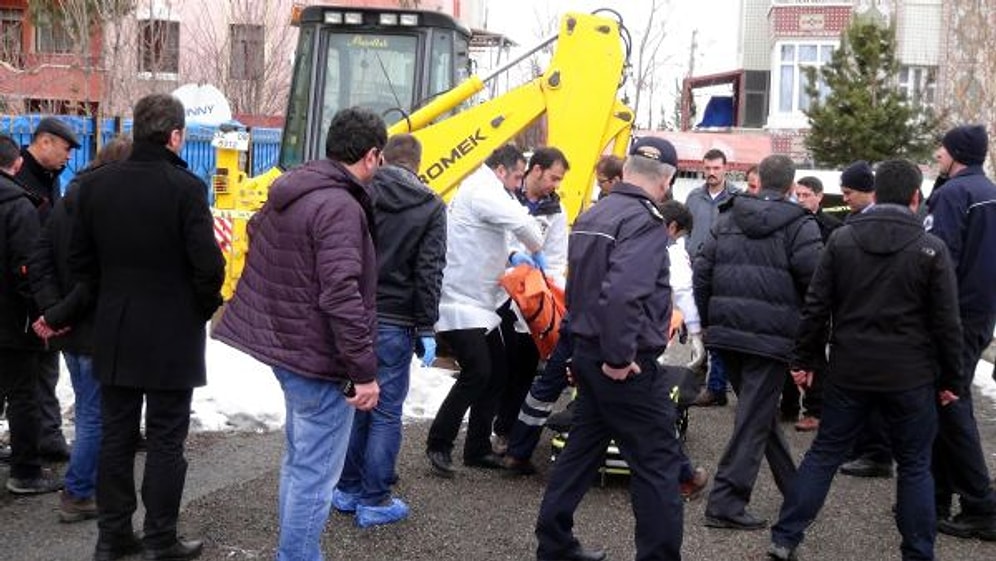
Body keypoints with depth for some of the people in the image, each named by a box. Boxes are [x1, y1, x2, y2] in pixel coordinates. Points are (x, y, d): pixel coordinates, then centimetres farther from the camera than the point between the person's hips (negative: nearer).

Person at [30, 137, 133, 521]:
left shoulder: (66, 202, 8)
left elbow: (40, 263, 4)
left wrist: (52, 311, -3)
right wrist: (59, 315, -14)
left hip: (70, 331, 8)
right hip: (100, 331, -8)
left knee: (87, 411, 19)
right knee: (96, 416, 3)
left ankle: (88, 487, 28)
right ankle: (79, 495, 10)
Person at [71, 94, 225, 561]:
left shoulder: (96, 184, 1)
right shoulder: (185, 187, -17)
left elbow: (80, 259, 5)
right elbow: (208, 263, -17)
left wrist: (109, 300, 16)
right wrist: (205, 308, 1)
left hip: (113, 334, 5)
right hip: (172, 335, -5)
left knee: (115, 436, 14)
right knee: (165, 440, 5)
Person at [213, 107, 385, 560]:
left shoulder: (291, 188, 7)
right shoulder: (341, 208, -22)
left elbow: (256, 230, 26)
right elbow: (341, 296, -27)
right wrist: (364, 372, -23)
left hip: (285, 344, 10)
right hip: (320, 358, -10)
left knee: (298, 459, 23)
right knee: (316, 473, 0)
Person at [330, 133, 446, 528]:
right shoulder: (431, 207, -3)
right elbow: (429, 272, -9)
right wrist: (426, 329, -5)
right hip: (394, 323, -3)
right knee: (385, 412, 5)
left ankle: (347, 489, 23)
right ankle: (374, 500, 9)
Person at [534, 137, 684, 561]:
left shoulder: (591, 215, 11)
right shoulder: (645, 222, -18)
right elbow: (622, 293, -31)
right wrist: (620, 357, -22)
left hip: (587, 351, 9)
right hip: (629, 365, -9)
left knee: (583, 448, 18)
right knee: (657, 462, 0)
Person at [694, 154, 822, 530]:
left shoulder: (726, 220, 10)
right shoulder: (799, 225, -5)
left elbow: (702, 273, 9)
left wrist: (707, 322, 17)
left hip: (726, 330, 6)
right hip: (771, 335, -6)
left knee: (760, 411, 19)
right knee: (755, 417, 0)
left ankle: (794, 487, 32)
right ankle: (726, 501, -2)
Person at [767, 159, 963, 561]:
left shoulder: (842, 239, 0)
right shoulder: (930, 249, -7)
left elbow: (815, 307, 1)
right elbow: (946, 323, -5)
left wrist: (805, 359, 9)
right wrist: (950, 379, 5)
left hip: (850, 371, 2)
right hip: (910, 376, -2)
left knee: (824, 453, 11)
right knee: (914, 466, 11)